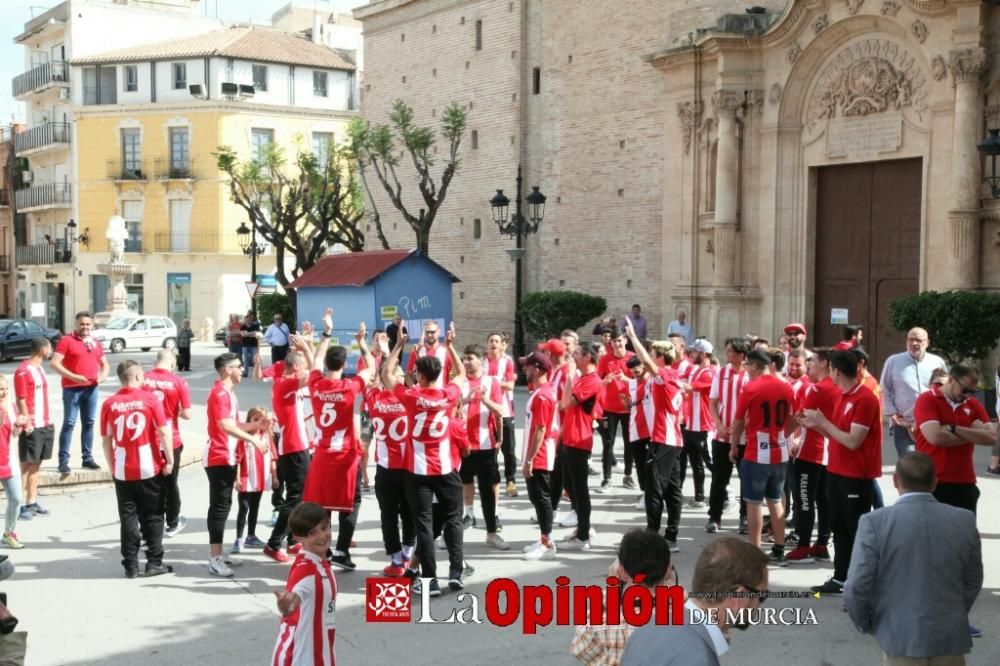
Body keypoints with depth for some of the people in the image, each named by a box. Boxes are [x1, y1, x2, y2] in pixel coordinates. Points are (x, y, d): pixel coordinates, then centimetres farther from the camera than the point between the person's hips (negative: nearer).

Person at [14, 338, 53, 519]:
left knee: (36, 465, 10)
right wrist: (27, 423, -19)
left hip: (45, 425, 8)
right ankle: (21, 506, 2)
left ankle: (32, 502, 16)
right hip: (32, 427, -8)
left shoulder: (39, 369, 14)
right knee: (27, 465, -3)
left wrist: (48, 421, 13)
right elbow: (21, 400, -15)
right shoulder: (23, 371, -13)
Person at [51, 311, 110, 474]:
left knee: (89, 423, 8)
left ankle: (88, 458, 16)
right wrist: (74, 376, -21)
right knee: (69, 423, -6)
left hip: (91, 388, 5)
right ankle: (63, 460, -4)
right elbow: (55, 363, -12)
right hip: (72, 389, -5)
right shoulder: (66, 340, -4)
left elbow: (105, 364, 22)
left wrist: (102, 376, 0)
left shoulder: (95, 343, 13)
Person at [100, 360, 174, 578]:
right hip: (150, 469, -2)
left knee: (128, 517, 9)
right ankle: (154, 562, 11)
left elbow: (106, 440, 5)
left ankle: (131, 565, 10)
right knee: (152, 517, 9)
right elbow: (164, 432, -10)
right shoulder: (150, 399, -7)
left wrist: (112, 466, 15)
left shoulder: (109, 404, -1)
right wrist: (169, 460, -3)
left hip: (122, 470, 2)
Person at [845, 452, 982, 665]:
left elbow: (856, 587, -12)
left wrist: (865, 624, 7)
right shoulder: (965, 521, -1)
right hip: (951, 639, 3)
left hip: (901, 639, -3)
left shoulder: (875, 522, -12)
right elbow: (973, 582, 8)